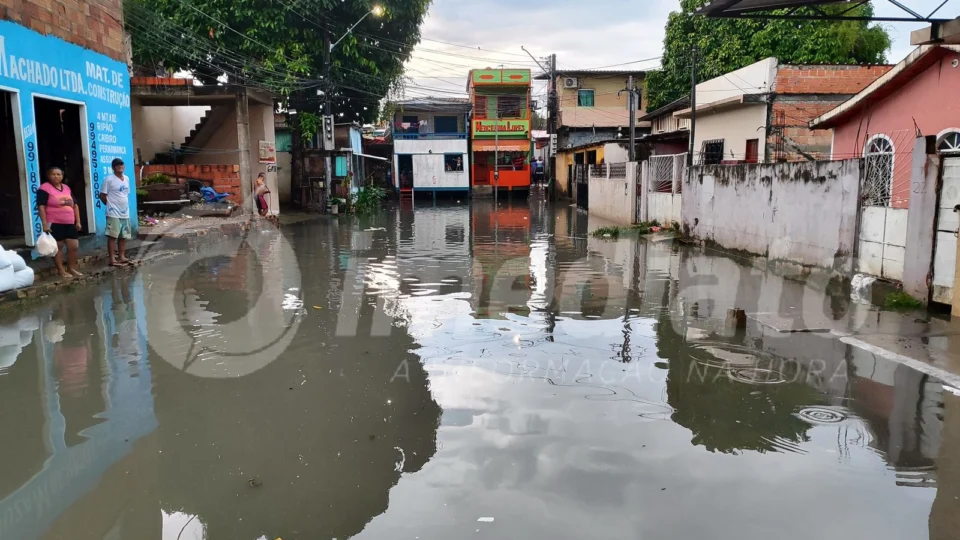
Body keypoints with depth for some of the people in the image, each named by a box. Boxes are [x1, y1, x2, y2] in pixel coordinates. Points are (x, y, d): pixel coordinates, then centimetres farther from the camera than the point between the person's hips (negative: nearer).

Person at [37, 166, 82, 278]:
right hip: (55, 224, -6)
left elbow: (75, 205, 17)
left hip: (70, 223, 6)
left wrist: (78, 221, 12)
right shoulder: (44, 188, -8)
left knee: (74, 246, 7)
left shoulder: (67, 188, 13)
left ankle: (71, 268, 21)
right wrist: (45, 224, -19)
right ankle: (61, 270, 11)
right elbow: (41, 207, -13)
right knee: (58, 247, 2)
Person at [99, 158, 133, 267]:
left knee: (123, 236, 11)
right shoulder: (109, 179, -9)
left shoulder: (127, 179, 11)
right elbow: (102, 195, -7)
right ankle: (112, 259, -2)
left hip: (125, 212, 7)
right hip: (114, 213, -7)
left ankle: (122, 257, 19)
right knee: (113, 236, -5)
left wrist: (124, 205, 11)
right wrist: (111, 205, -2)